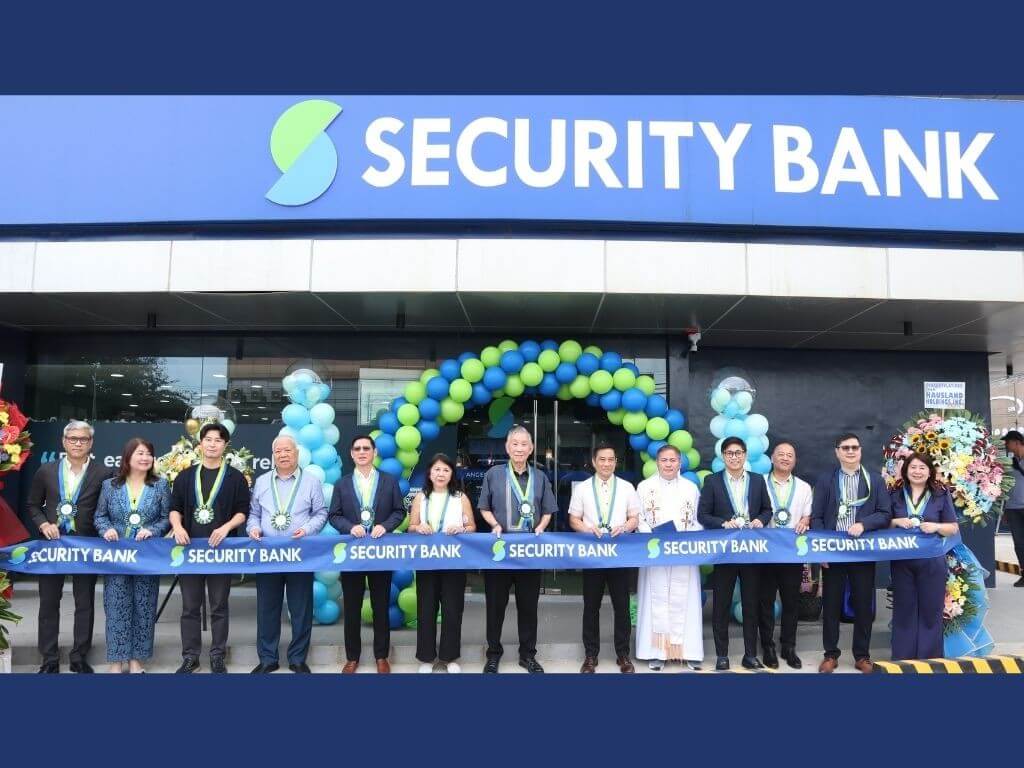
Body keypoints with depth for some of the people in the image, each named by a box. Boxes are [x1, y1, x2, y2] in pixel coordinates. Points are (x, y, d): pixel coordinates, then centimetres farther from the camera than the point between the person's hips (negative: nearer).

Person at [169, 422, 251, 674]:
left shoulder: (235, 477, 3)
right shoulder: (185, 476, 10)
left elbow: (243, 511, 0)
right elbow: (175, 508, 11)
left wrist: (226, 527, -16)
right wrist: (178, 527, -9)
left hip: (221, 548, -2)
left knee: (219, 606, 5)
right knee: (190, 606, 8)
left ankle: (217, 657, 14)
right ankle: (190, 656, 17)